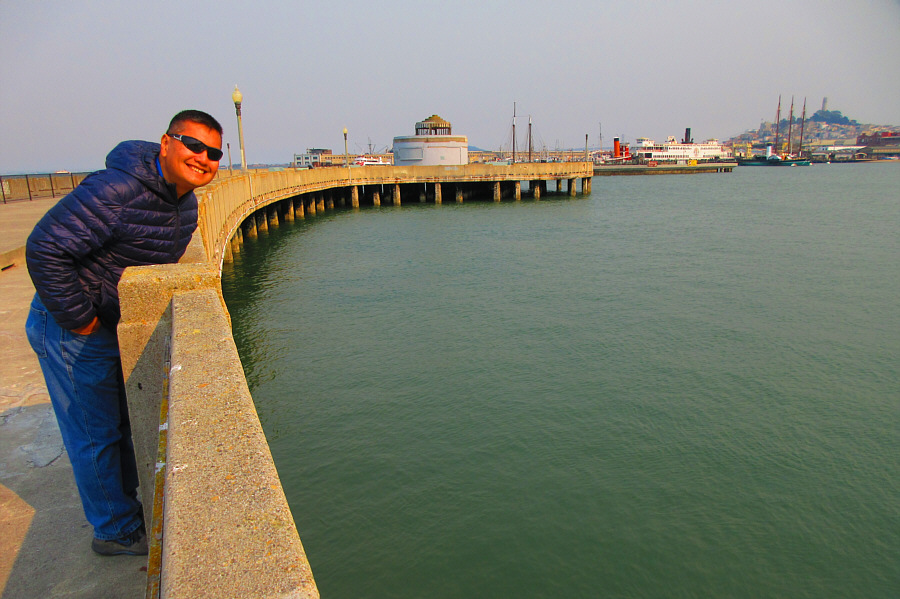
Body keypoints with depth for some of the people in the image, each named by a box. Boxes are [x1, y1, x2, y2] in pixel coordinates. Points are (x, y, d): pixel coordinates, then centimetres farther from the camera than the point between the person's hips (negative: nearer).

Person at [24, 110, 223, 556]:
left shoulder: (185, 203, 2)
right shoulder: (115, 190, -28)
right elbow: (44, 249, -30)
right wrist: (79, 319, -23)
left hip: (120, 327, 9)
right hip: (71, 331, -9)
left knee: (124, 424, 21)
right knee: (96, 434, 4)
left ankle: (126, 508, 41)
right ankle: (116, 531, 22)